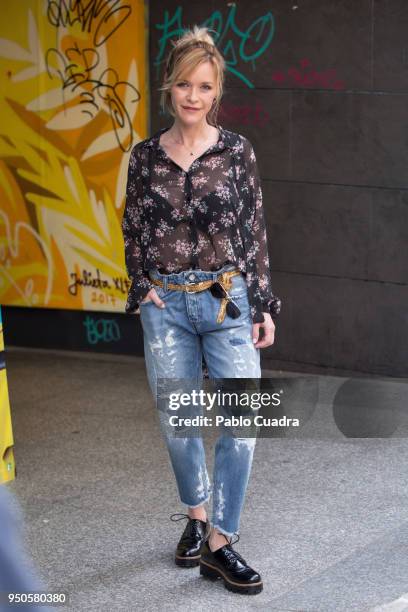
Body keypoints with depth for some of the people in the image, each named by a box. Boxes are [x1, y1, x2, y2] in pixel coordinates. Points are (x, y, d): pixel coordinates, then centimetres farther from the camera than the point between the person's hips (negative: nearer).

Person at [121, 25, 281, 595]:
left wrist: (264, 305, 0)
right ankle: (196, 515, 32)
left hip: (228, 300, -1)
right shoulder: (146, 155, 3)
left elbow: (254, 230, 2)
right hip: (166, 305, 1)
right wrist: (144, 286, -2)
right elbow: (133, 230, 11)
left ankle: (220, 542, 2)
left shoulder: (236, 150, -1)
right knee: (177, 422, 8)